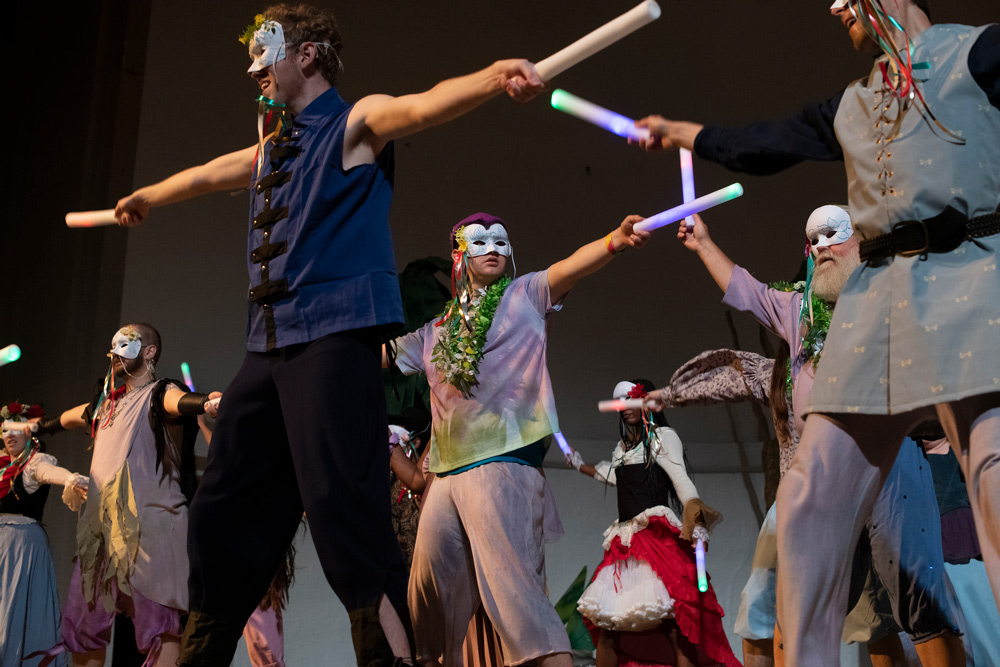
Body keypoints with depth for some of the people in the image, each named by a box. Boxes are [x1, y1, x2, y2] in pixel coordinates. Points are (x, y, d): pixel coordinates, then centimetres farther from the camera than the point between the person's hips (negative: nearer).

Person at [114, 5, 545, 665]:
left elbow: (425, 105, -17)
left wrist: (495, 77, -38)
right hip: (270, 344, 8)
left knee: (341, 510, -20)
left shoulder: (356, 123, 2)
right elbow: (206, 174, 42)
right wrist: (144, 197, 60)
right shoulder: (271, 149, 24)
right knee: (222, 512, 10)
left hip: (335, 336, -8)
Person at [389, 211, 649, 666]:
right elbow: (380, 353, 31)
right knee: (431, 586, 10)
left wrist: (615, 239, -30)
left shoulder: (525, 296, 7)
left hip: (502, 463, -6)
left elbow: (570, 267, -12)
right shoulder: (436, 329, 21)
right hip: (448, 472, 6)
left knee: (510, 580, -17)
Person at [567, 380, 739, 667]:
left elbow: (680, 478, -10)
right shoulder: (623, 446, 24)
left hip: (657, 534, -7)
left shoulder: (662, 436, 3)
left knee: (672, 620, -20)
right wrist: (580, 465, 52)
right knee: (605, 618, 1)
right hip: (625, 539, 7)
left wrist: (696, 518, -25)